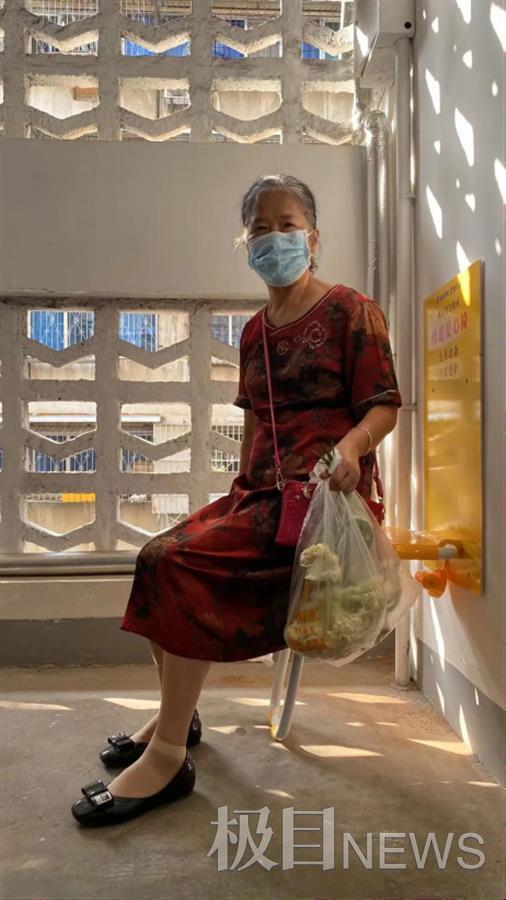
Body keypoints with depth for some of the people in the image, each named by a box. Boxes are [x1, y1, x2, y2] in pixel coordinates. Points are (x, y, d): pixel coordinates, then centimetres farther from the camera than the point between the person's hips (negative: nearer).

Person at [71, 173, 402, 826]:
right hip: (259, 491, 8)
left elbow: (384, 404, -7)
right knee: (159, 557, -4)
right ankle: (177, 713, 17)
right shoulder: (254, 332, 18)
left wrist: (351, 445, -27)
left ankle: (168, 755, -12)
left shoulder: (351, 311, -2)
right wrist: (240, 491, 12)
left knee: (179, 561, -23)